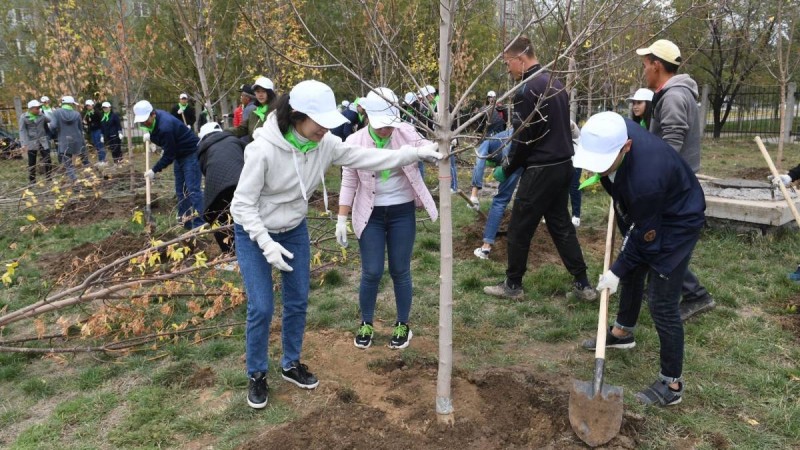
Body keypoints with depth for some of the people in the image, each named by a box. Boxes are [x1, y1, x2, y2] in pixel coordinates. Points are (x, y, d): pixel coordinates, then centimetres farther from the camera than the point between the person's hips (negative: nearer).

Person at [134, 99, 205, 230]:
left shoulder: (165, 127, -31)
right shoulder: (156, 117, -2)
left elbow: (169, 155, -24)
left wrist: (154, 170, -17)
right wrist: (151, 135, 6)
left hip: (191, 154, -10)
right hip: (179, 154, 10)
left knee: (192, 189, -15)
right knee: (180, 190, 10)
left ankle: (199, 226, -17)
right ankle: (186, 223, 15)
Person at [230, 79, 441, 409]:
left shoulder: (324, 144, -16)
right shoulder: (263, 149, -30)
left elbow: (367, 158, -10)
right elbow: (242, 203, -23)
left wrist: (416, 153, -15)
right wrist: (267, 244, -30)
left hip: (295, 231, 5)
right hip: (254, 234, -5)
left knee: (298, 302, 12)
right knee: (261, 308, -3)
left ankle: (291, 364, 34)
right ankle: (257, 375, 20)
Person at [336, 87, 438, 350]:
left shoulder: (407, 134, -8)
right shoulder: (355, 142, -9)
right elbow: (349, 184, -3)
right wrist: (342, 219, -4)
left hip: (402, 213, 1)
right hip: (371, 215, 0)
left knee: (400, 271, 8)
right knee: (372, 272, 3)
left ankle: (402, 325, 26)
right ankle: (366, 324, 25)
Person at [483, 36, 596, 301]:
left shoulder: (527, 89, -15)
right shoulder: (555, 84, 13)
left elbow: (523, 138, -17)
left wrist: (506, 170, -2)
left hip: (541, 170, -9)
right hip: (563, 165, 9)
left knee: (519, 229, 4)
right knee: (561, 225, 16)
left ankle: (512, 285, 16)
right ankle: (582, 285, 18)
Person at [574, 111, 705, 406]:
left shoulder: (645, 177, -43)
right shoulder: (613, 132, -21)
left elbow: (645, 236, -26)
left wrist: (617, 270, -14)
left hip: (677, 221, -8)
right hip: (642, 213, 9)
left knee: (661, 302, -8)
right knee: (631, 273, 24)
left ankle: (672, 383, 7)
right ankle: (622, 332, 47)